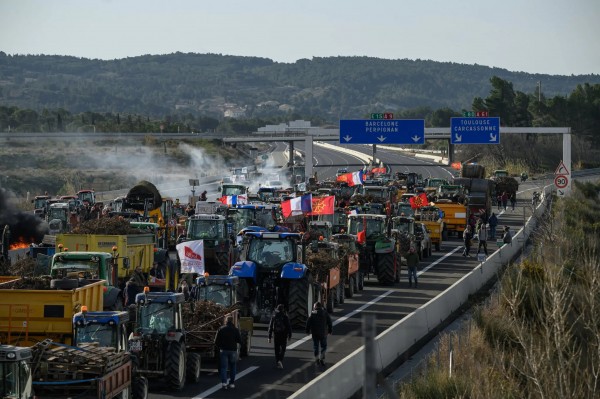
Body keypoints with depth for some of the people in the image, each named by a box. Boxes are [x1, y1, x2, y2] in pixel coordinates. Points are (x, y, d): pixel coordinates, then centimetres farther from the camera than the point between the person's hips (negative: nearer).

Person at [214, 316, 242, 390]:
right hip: (233, 350, 0)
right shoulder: (235, 330, -3)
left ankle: (224, 382, -15)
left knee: (223, 367, 1)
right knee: (232, 367, 13)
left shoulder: (221, 329, -2)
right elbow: (240, 341, -3)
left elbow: (216, 341, -2)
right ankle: (232, 383, 13)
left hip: (223, 350, 0)